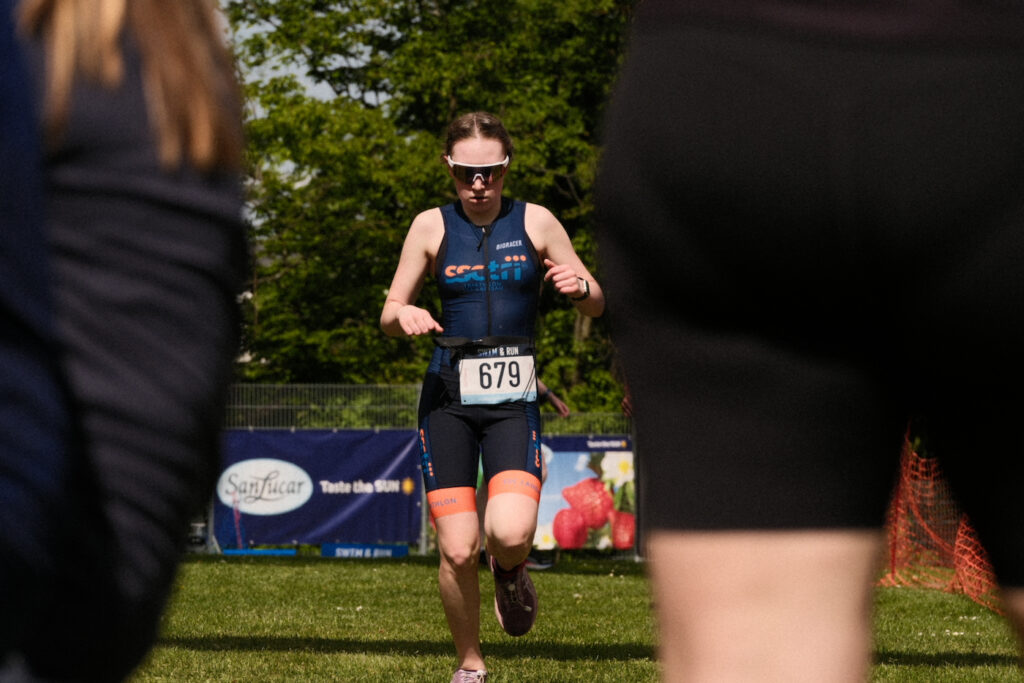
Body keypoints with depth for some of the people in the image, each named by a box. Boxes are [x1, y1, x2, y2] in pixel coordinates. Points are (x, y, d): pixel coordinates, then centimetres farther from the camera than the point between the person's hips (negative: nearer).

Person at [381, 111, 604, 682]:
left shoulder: (535, 222, 3)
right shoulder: (432, 227, 5)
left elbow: (598, 305, 9)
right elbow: (389, 313, 10)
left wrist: (578, 286, -15)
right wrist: (404, 315, -14)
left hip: (513, 398, -1)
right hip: (448, 397, 1)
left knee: (511, 533, -23)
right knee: (457, 552, -6)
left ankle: (511, 571, 14)